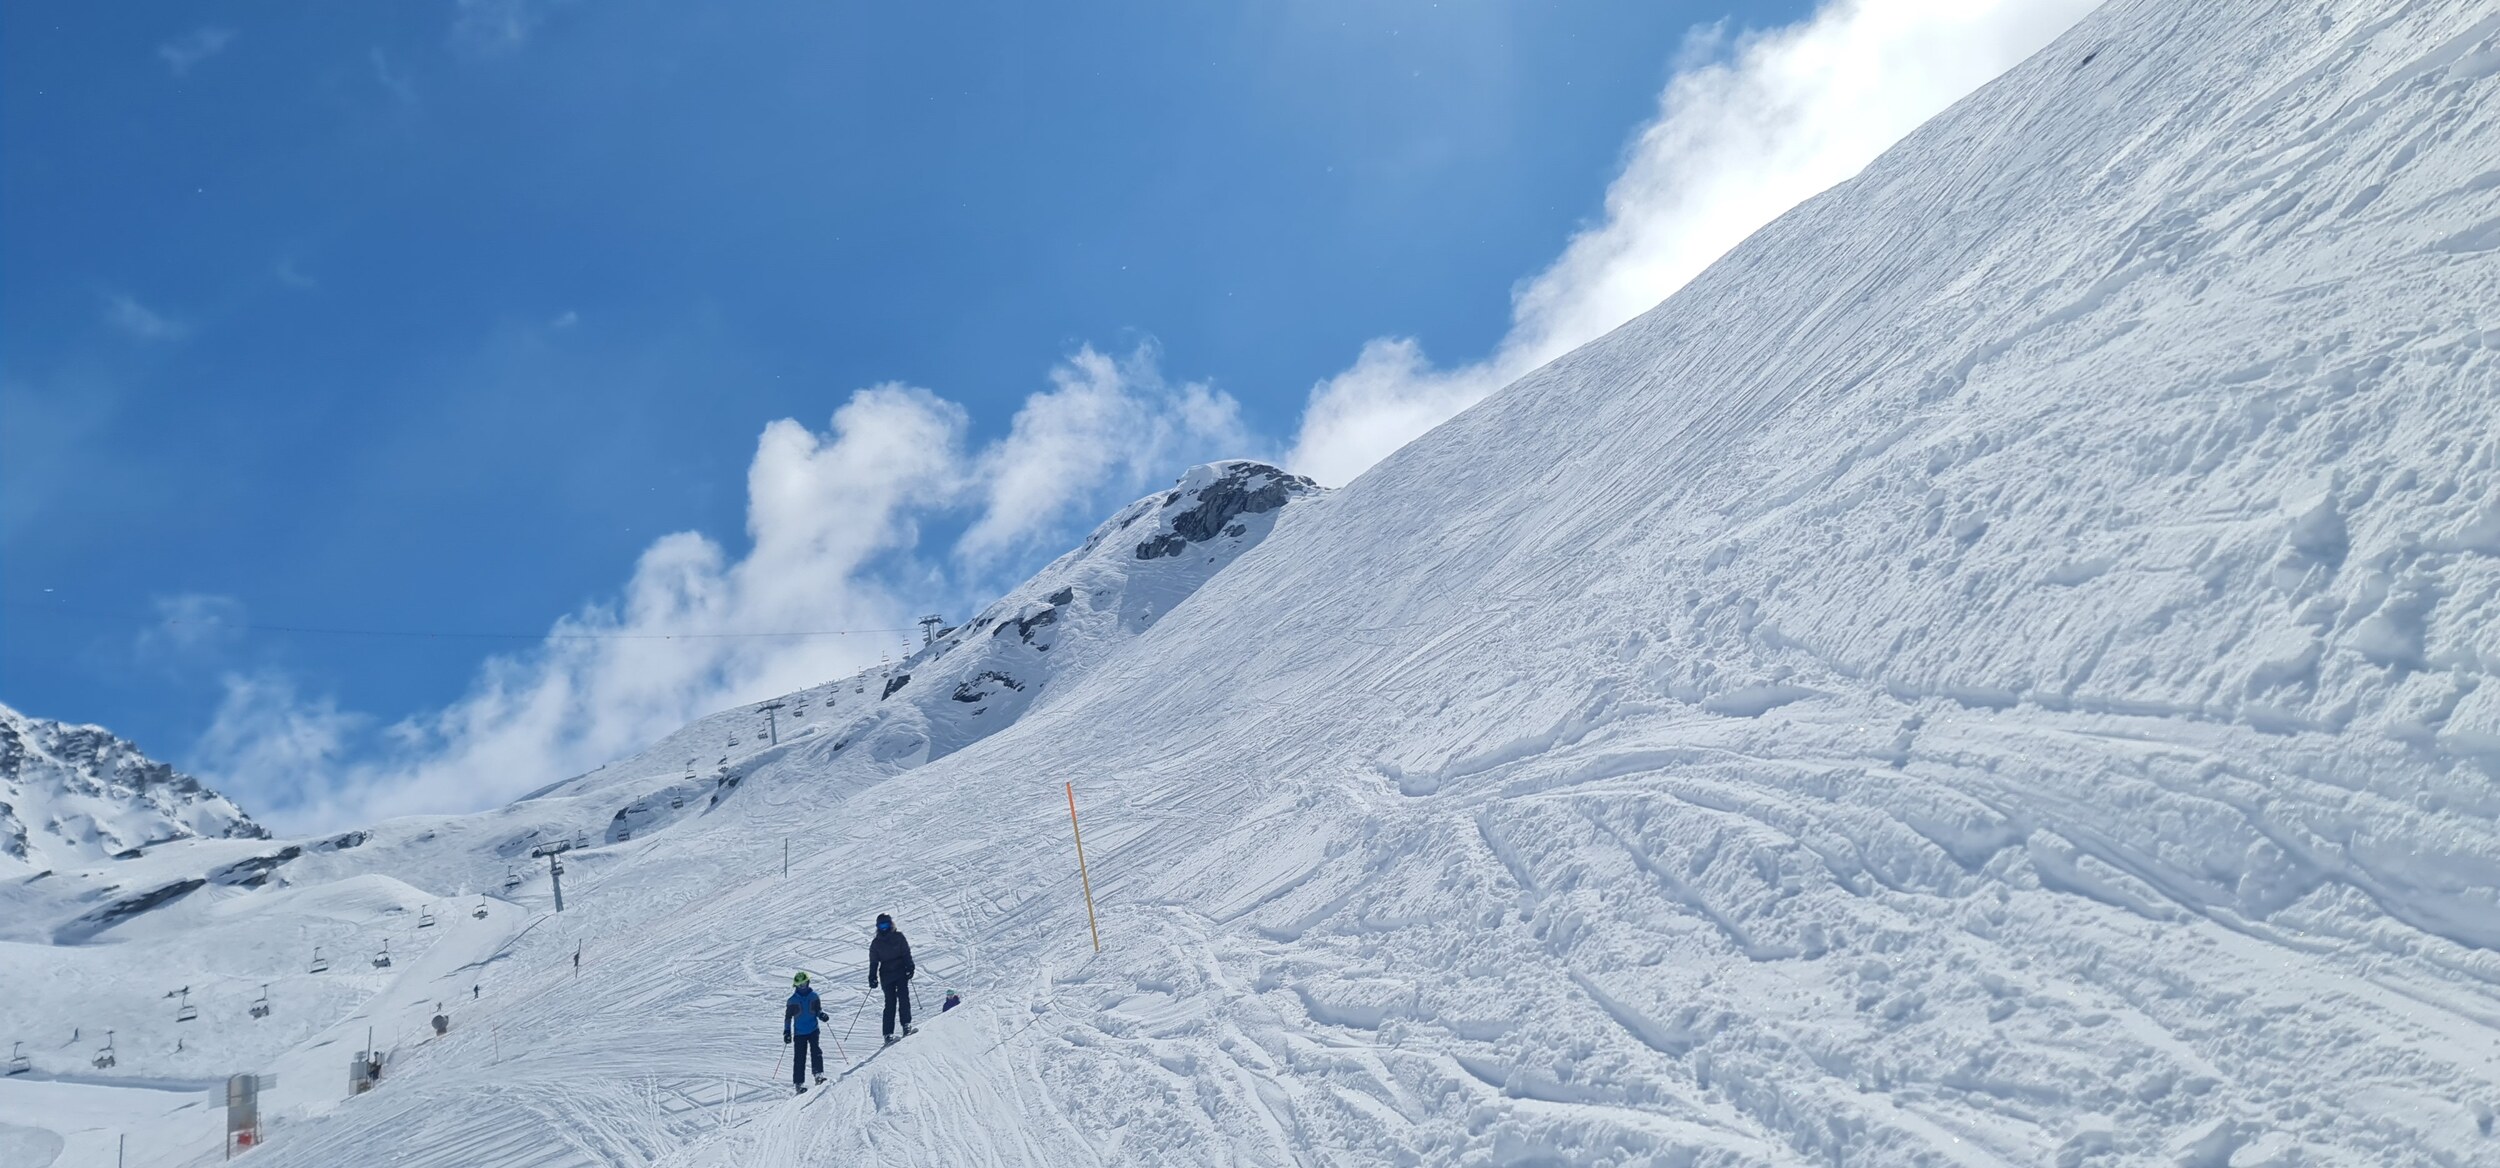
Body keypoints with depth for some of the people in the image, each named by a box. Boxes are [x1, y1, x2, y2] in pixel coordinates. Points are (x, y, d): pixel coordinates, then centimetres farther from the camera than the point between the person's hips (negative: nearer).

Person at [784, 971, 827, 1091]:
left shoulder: (813, 996, 5)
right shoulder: (792, 1000, 1)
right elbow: (788, 1017, 5)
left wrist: (821, 1015, -8)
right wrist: (787, 1032, -1)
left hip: (813, 1030, 1)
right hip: (799, 1032, -1)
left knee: (816, 1051, -18)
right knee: (799, 1058, -3)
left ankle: (818, 1075, -17)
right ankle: (798, 1083, 2)